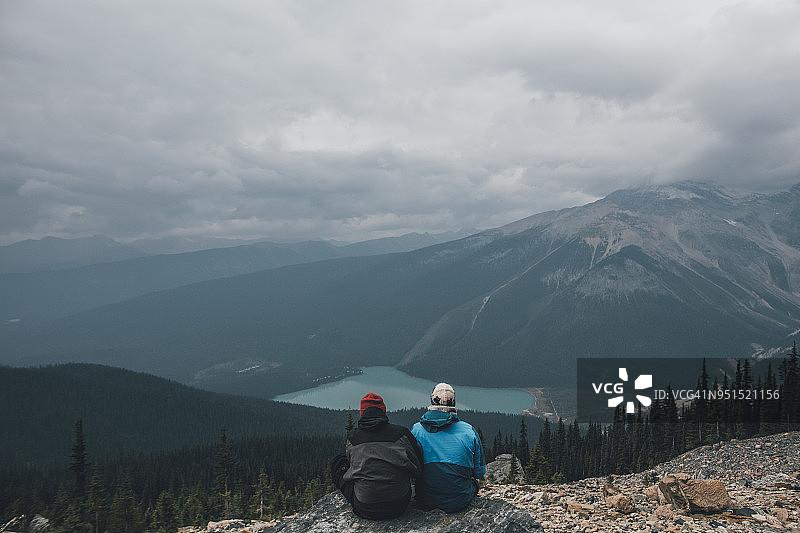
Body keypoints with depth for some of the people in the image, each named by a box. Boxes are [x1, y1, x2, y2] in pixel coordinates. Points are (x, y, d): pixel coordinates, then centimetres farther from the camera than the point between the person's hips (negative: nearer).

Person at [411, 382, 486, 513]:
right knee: (473, 481, 30)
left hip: (425, 502, 1)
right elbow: (480, 472, 1)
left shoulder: (417, 430, -6)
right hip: (459, 502, -1)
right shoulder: (469, 431, -7)